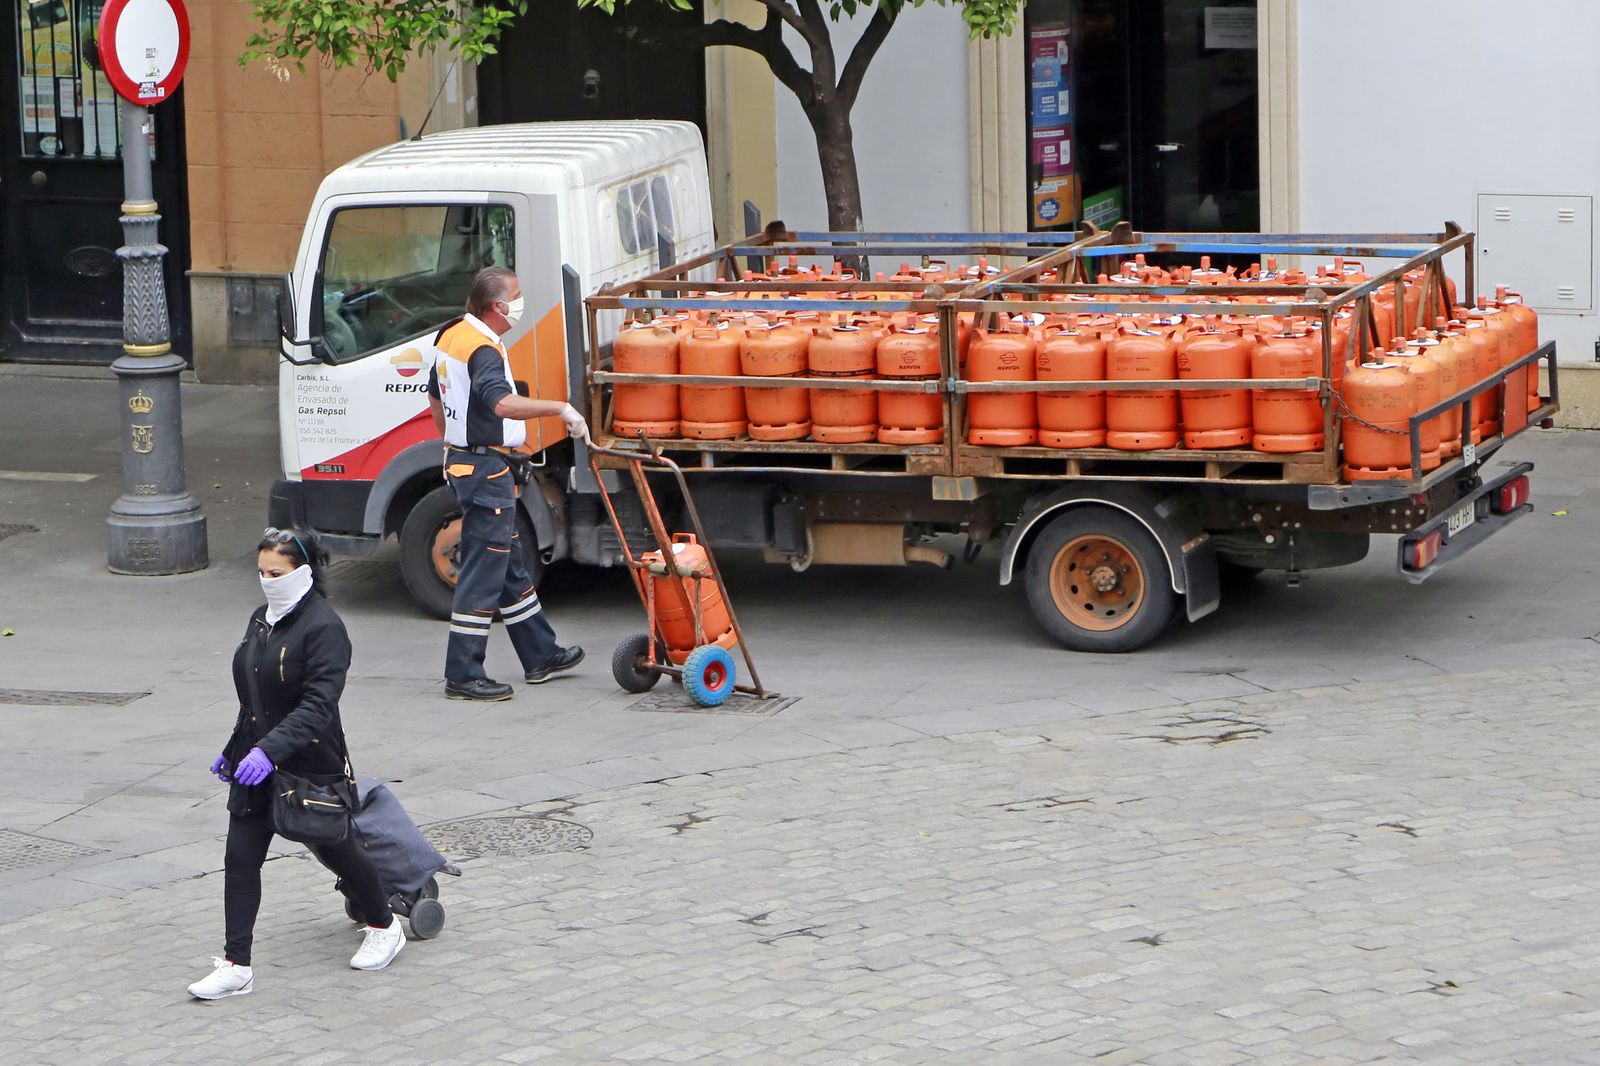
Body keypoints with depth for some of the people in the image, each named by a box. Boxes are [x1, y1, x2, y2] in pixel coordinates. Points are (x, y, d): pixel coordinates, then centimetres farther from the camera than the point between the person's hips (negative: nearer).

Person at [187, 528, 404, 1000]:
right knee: (240, 859, -1)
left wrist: (271, 749, -39)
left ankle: (385, 927, 36)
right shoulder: (260, 620, 7)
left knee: (335, 849, 11)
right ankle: (236, 966, 2)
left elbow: (318, 705, -28)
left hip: (311, 765, -7)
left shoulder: (323, 627, -18)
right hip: (255, 765, 7)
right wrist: (234, 749, 23)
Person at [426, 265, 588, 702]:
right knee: (482, 574, -6)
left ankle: (540, 656, 29)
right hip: (489, 471, -11)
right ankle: (462, 675, -3)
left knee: (510, 567, 18)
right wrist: (561, 408, -36)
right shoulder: (483, 350, -21)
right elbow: (502, 403, -39)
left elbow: (436, 398, 24)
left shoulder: (451, 336, 11)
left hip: (463, 463, 11)